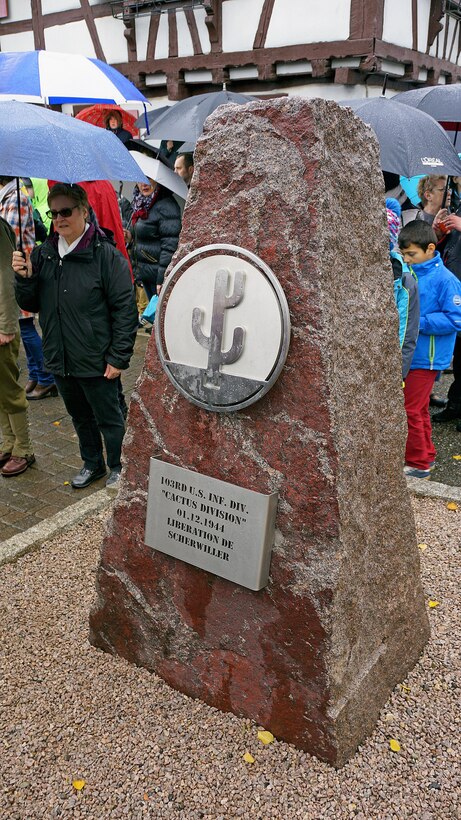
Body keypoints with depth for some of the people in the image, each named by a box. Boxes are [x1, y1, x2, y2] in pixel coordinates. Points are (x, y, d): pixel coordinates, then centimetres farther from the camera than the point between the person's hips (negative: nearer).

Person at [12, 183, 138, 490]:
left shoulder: (106, 255, -13)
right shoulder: (43, 254, 4)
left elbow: (125, 309, -13)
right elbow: (31, 305, 10)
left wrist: (118, 358, -15)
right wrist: (25, 278, -10)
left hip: (96, 362, -6)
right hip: (60, 360, 6)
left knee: (108, 419, 10)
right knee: (80, 417, 22)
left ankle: (118, 469, 30)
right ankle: (93, 464, 41)